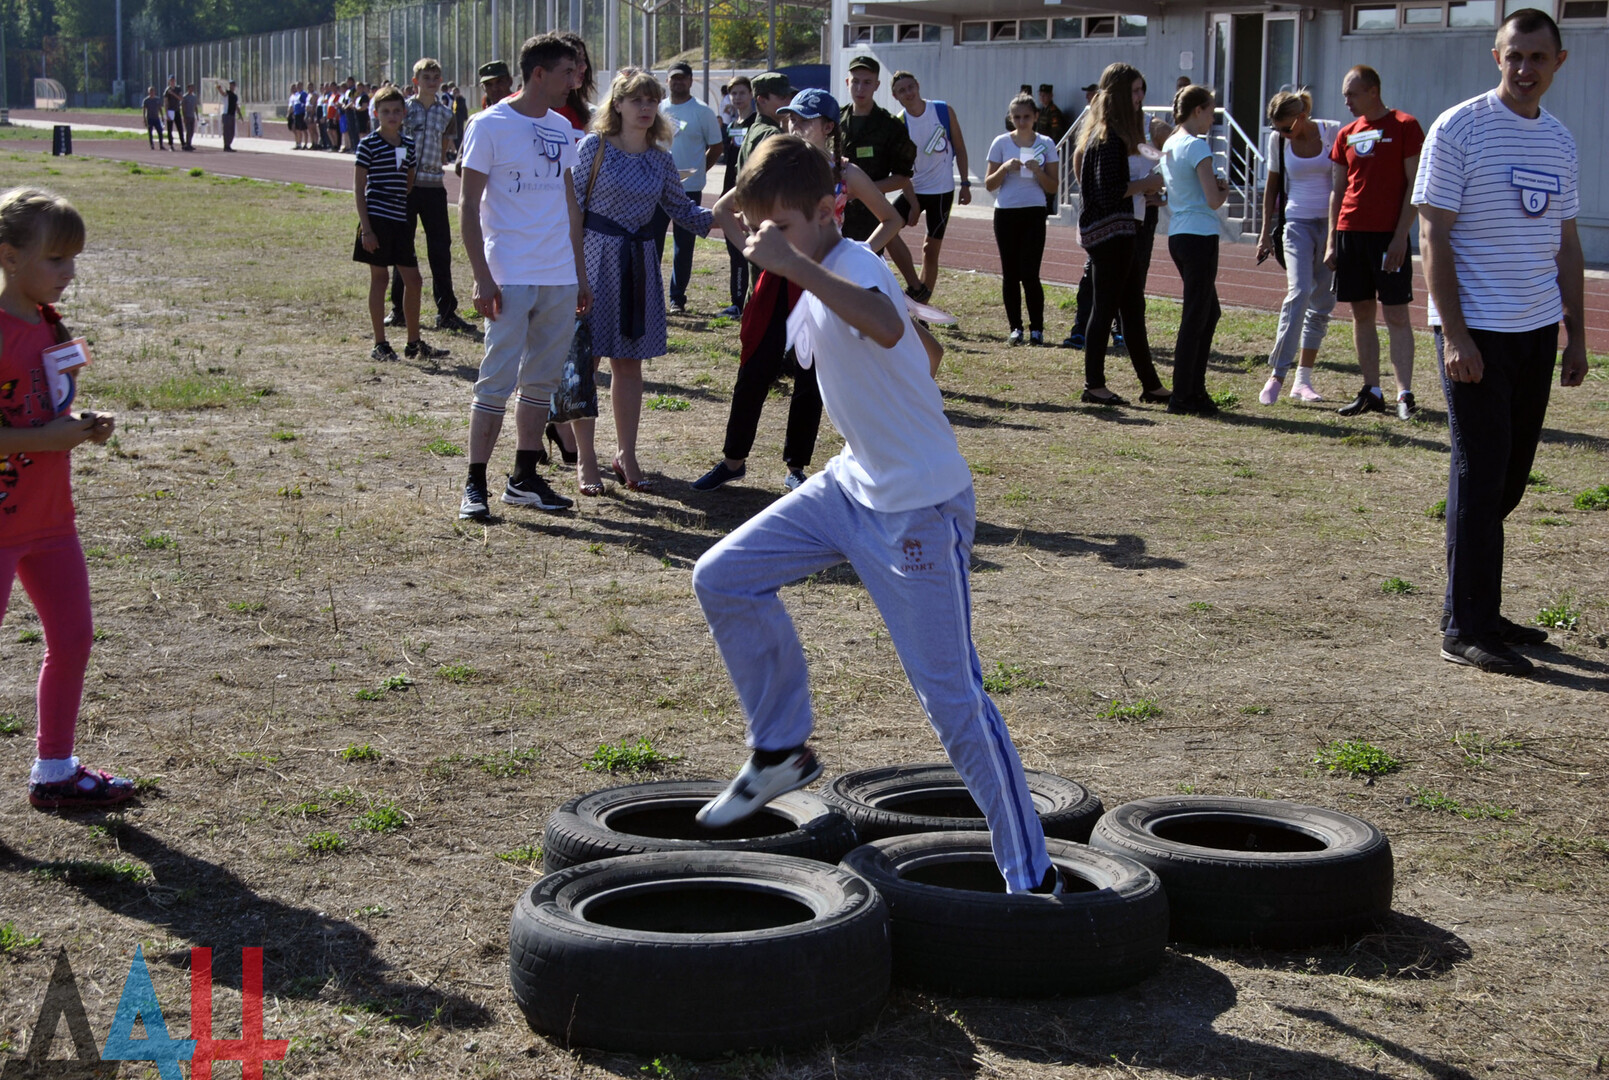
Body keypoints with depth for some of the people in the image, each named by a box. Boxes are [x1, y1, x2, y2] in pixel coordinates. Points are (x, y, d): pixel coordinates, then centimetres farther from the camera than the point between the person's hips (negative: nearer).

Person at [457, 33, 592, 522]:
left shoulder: (561, 129, 13)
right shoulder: (489, 125, -6)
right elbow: (469, 206, -7)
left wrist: (580, 273, 17)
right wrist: (482, 277, -14)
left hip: (560, 279, 6)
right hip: (510, 277, -6)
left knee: (542, 380, 10)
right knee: (498, 380, -7)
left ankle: (524, 479, 18)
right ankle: (474, 485, -1)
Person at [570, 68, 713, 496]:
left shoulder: (660, 158, 7)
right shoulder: (593, 147, -6)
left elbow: (680, 206, 13)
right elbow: (571, 204, -6)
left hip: (639, 263, 4)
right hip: (595, 257, -4)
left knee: (629, 361, 9)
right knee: (585, 357, -1)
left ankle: (626, 456, 19)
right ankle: (585, 460, 8)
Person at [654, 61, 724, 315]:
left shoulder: (703, 112, -1)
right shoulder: (658, 109, 8)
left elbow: (716, 147, 4)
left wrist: (697, 171, -1)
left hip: (689, 189, -3)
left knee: (683, 246, 3)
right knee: (652, 241, 3)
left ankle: (678, 297, 11)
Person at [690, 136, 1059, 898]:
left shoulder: (854, 265, -22)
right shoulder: (815, 284, 7)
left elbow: (886, 328, -48)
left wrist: (794, 265, -52)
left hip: (920, 507, -9)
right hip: (851, 485, 9)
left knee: (953, 699, -7)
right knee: (722, 579, 6)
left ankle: (1032, 877, 3)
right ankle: (782, 751, 23)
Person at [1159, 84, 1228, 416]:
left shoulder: (1169, 144, 13)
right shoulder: (1197, 146, -14)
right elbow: (1213, 200, -18)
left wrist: (1215, 185, 7)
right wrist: (1225, 190, 4)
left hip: (1177, 236, 9)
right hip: (1200, 236, -9)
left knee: (1209, 312, 18)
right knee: (1195, 317, -4)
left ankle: (1194, 389, 20)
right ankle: (1182, 397, -2)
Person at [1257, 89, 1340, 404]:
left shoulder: (1332, 132, -4)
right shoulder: (1278, 141, 1)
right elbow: (1273, 186, 13)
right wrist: (1266, 232, 11)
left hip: (1331, 223, 1)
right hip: (1297, 223, 0)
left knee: (1322, 303, 3)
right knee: (1299, 292, -19)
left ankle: (1303, 379, 10)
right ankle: (1276, 376, -19)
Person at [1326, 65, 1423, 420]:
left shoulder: (1404, 126, -4)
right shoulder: (1346, 134, 13)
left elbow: (1414, 185, -7)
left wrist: (1401, 236, -14)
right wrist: (1331, 240, 10)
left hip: (1389, 235, -6)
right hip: (1351, 232, 6)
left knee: (1396, 314, -5)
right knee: (1361, 314, 7)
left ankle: (1404, 394, -3)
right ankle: (1371, 392, 13)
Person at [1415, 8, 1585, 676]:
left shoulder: (1560, 142, 12)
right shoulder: (1459, 130, -7)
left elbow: (1566, 242, 18)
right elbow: (1434, 235, -10)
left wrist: (1575, 334, 13)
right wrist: (1454, 334, -16)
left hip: (1537, 330, 6)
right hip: (1477, 330, -6)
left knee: (1511, 476, 10)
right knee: (1480, 475, -5)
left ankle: (1469, 605, 22)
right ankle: (1466, 628, 0)